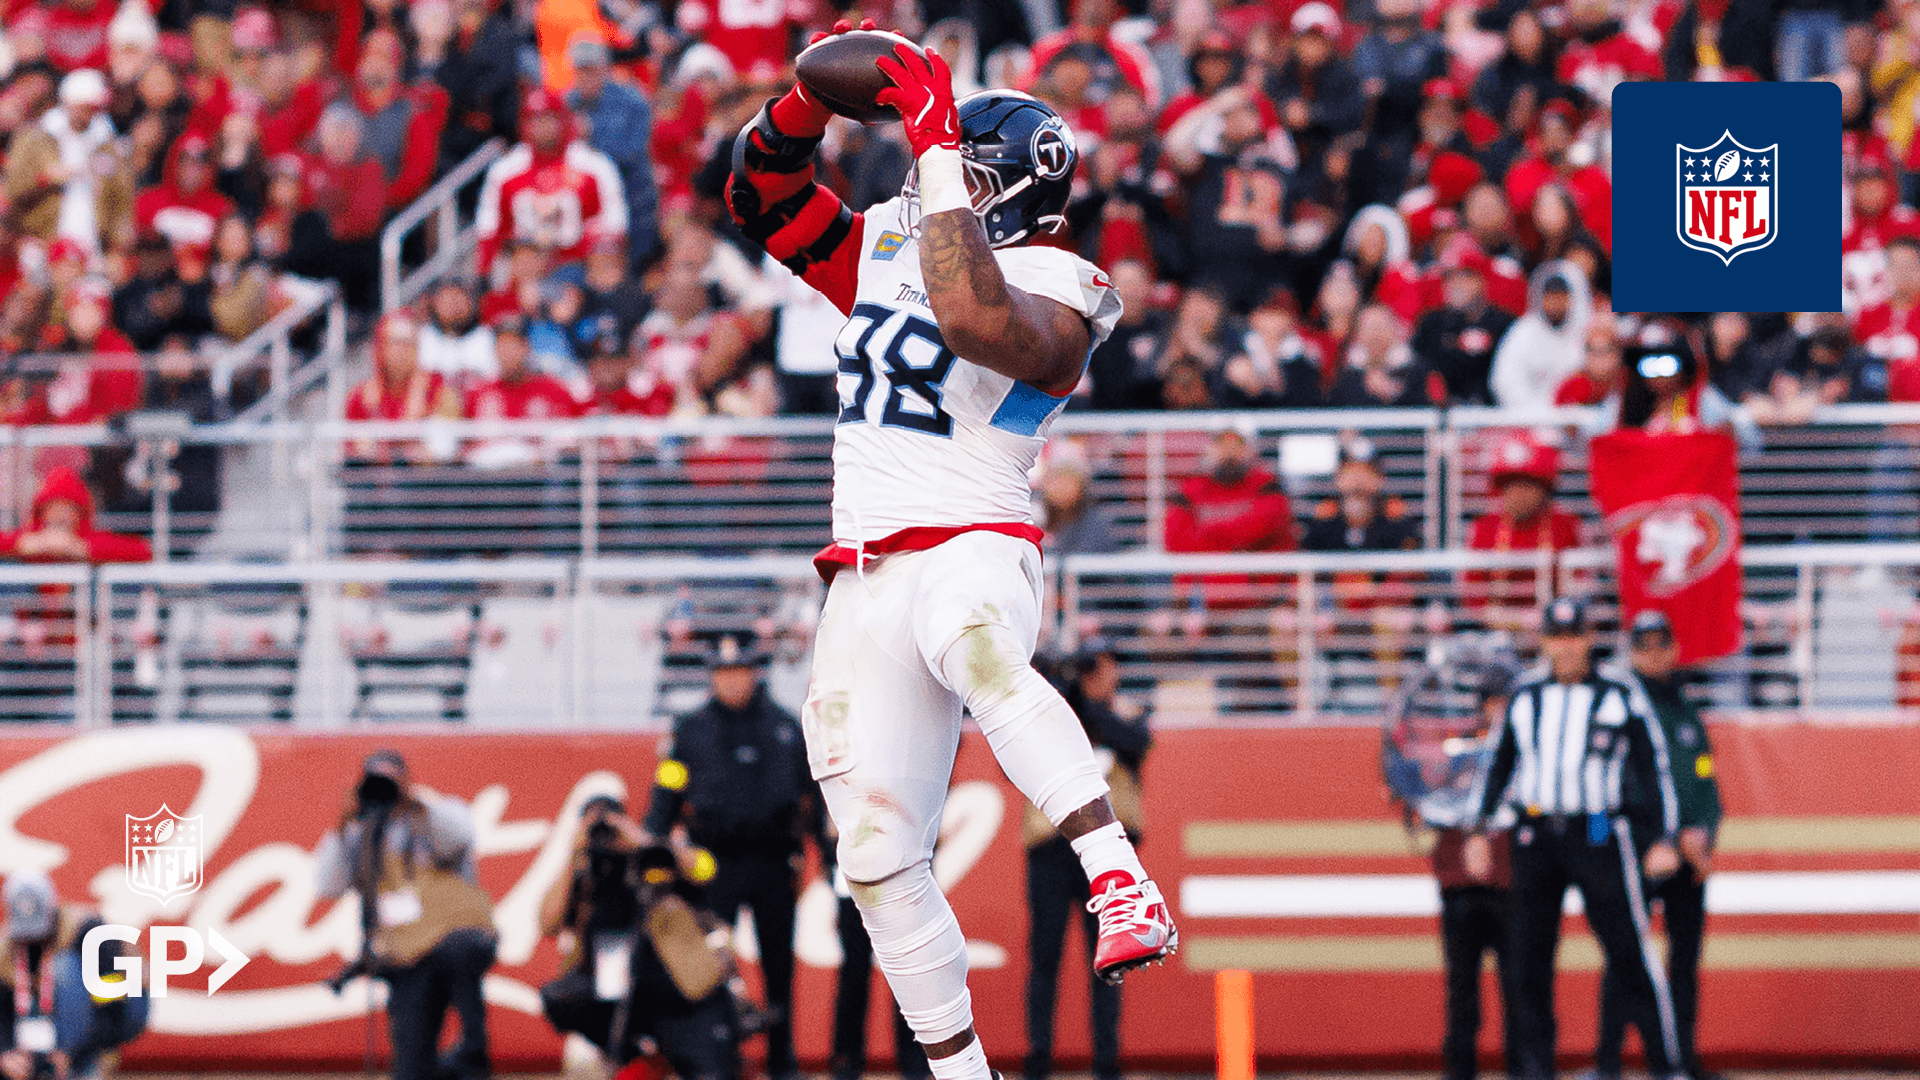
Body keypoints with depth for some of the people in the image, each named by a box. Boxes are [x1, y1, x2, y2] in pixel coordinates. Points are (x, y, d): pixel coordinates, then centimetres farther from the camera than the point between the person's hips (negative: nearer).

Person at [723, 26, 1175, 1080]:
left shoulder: (1052, 292, -7)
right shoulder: (888, 242, 16)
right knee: (879, 859, 6)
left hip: (971, 550, -8)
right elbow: (763, 196, 19)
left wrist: (935, 141, -23)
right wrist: (803, 108, -1)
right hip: (863, 580, 8)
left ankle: (1121, 886, -56)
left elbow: (971, 313, -28)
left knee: (974, 648, -44)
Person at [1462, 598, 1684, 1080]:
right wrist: (1477, 828, 8)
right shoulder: (1525, 698, 13)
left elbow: (1654, 770, 4)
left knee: (1629, 952, -7)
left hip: (1599, 837, -3)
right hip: (1535, 837, 3)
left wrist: (1665, 839, -4)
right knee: (1530, 957, 1)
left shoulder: (1621, 698, 4)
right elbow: (1497, 766, 17)